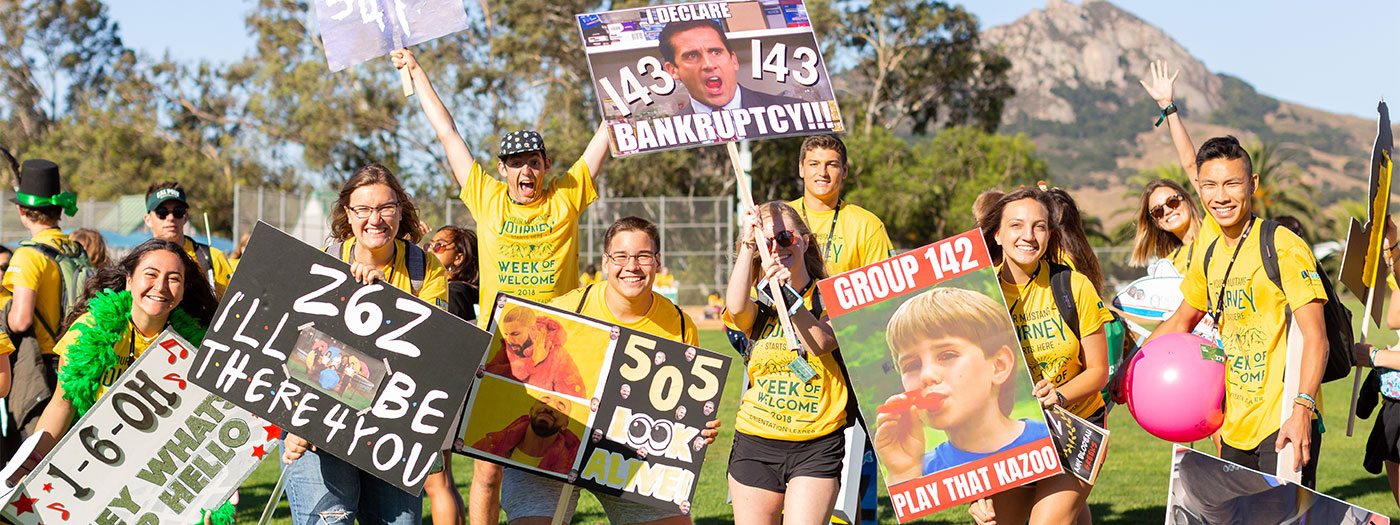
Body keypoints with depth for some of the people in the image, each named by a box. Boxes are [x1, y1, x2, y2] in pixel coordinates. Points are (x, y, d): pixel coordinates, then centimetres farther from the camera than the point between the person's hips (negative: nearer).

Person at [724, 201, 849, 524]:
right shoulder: (759, 305, 8)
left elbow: (820, 345, -18)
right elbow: (736, 307, -17)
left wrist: (788, 293, -27)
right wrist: (748, 242, -19)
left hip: (817, 448, -3)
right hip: (755, 443, 3)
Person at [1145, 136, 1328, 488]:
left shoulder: (1285, 248, -11)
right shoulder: (1208, 255, 10)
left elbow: (1315, 339, -16)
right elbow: (1181, 321, 27)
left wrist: (1301, 409, -27)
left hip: (1283, 423, -7)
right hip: (1236, 428, 7)